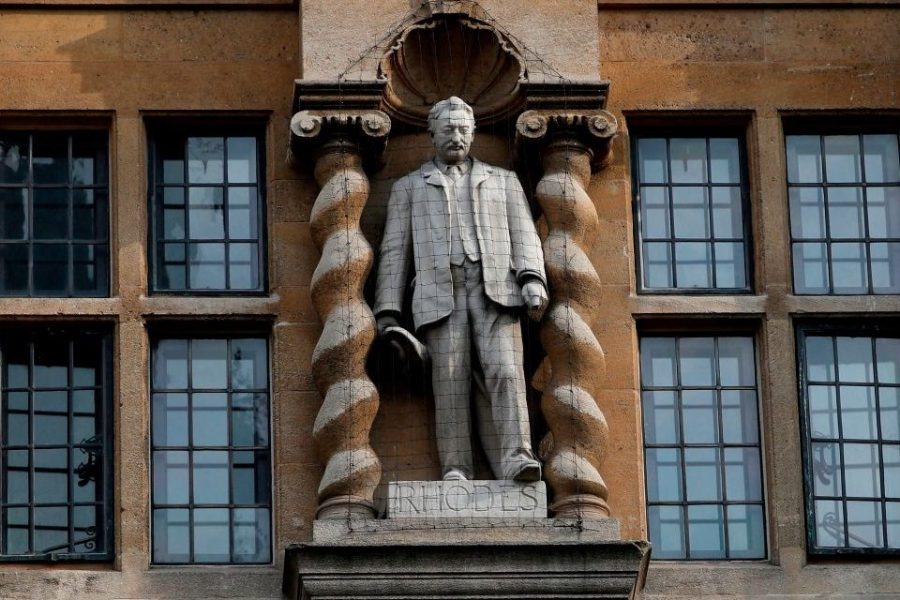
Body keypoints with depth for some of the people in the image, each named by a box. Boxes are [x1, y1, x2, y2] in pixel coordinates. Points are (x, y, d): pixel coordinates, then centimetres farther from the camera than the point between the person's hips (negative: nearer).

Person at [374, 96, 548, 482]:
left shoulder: (503, 182, 25)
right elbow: (394, 252, 17)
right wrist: (387, 312, 5)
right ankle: (455, 471, -15)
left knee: (505, 372, -19)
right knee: (450, 382, -11)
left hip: (495, 291, 0)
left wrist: (532, 280, -7)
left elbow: (524, 236, 14)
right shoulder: (409, 187, 24)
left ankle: (516, 459, -29)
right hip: (440, 294, 0)